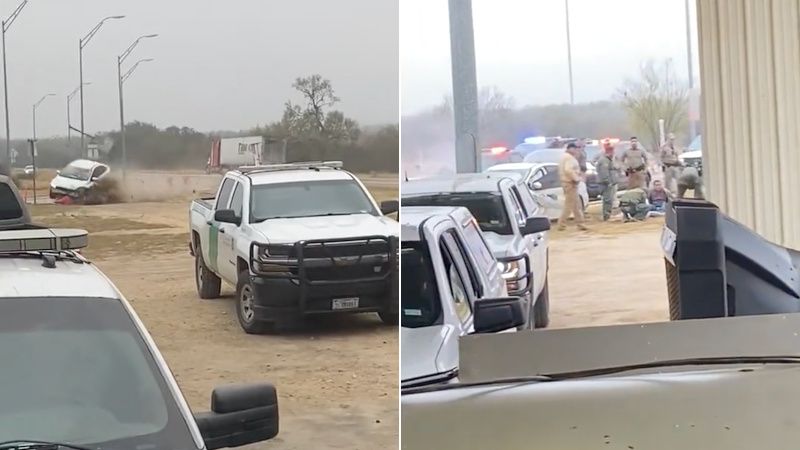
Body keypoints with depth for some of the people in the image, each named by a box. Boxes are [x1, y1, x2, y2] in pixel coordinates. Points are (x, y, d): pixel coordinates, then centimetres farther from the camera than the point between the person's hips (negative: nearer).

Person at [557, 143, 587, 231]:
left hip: (567, 182, 11)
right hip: (570, 183, -11)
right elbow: (568, 170, -29)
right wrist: (577, 178, -20)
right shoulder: (569, 158, -16)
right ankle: (562, 224, -4)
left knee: (576, 205, 13)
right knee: (569, 205, -7)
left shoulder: (564, 156, 18)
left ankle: (580, 224, 16)